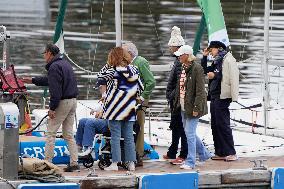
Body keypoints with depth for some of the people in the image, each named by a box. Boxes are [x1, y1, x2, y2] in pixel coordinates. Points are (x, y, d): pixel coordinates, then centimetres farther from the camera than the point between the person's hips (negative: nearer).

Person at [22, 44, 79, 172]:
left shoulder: (54, 67, -14)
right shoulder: (65, 63, 17)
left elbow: (55, 90, -20)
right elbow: (50, 80, 31)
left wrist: (52, 108, -19)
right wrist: (33, 80, 37)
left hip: (62, 102, -9)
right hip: (72, 101, 9)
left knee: (50, 133, -2)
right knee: (68, 134, 11)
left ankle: (47, 162, -3)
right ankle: (74, 163, 6)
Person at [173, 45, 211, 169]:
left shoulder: (196, 69, -15)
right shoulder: (183, 68, 11)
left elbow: (200, 90, -17)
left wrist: (196, 108, -20)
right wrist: (177, 103, 18)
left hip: (192, 107, -9)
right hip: (183, 107, 9)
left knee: (190, 133, -7)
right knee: (189, 133, 16)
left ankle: (190, 162, -1)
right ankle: (204, 154, 32)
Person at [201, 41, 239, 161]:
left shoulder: (228, 60, -9)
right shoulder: (216, 62, 18)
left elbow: (233, 78, -17)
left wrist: (215, 76, -18)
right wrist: (204, 56, 17)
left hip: (222, 97, -9)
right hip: (214, 97, 9)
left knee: (223, 124, -10)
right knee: (215, 125, 9)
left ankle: (231, 153, -8)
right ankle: (220, 153, 13)